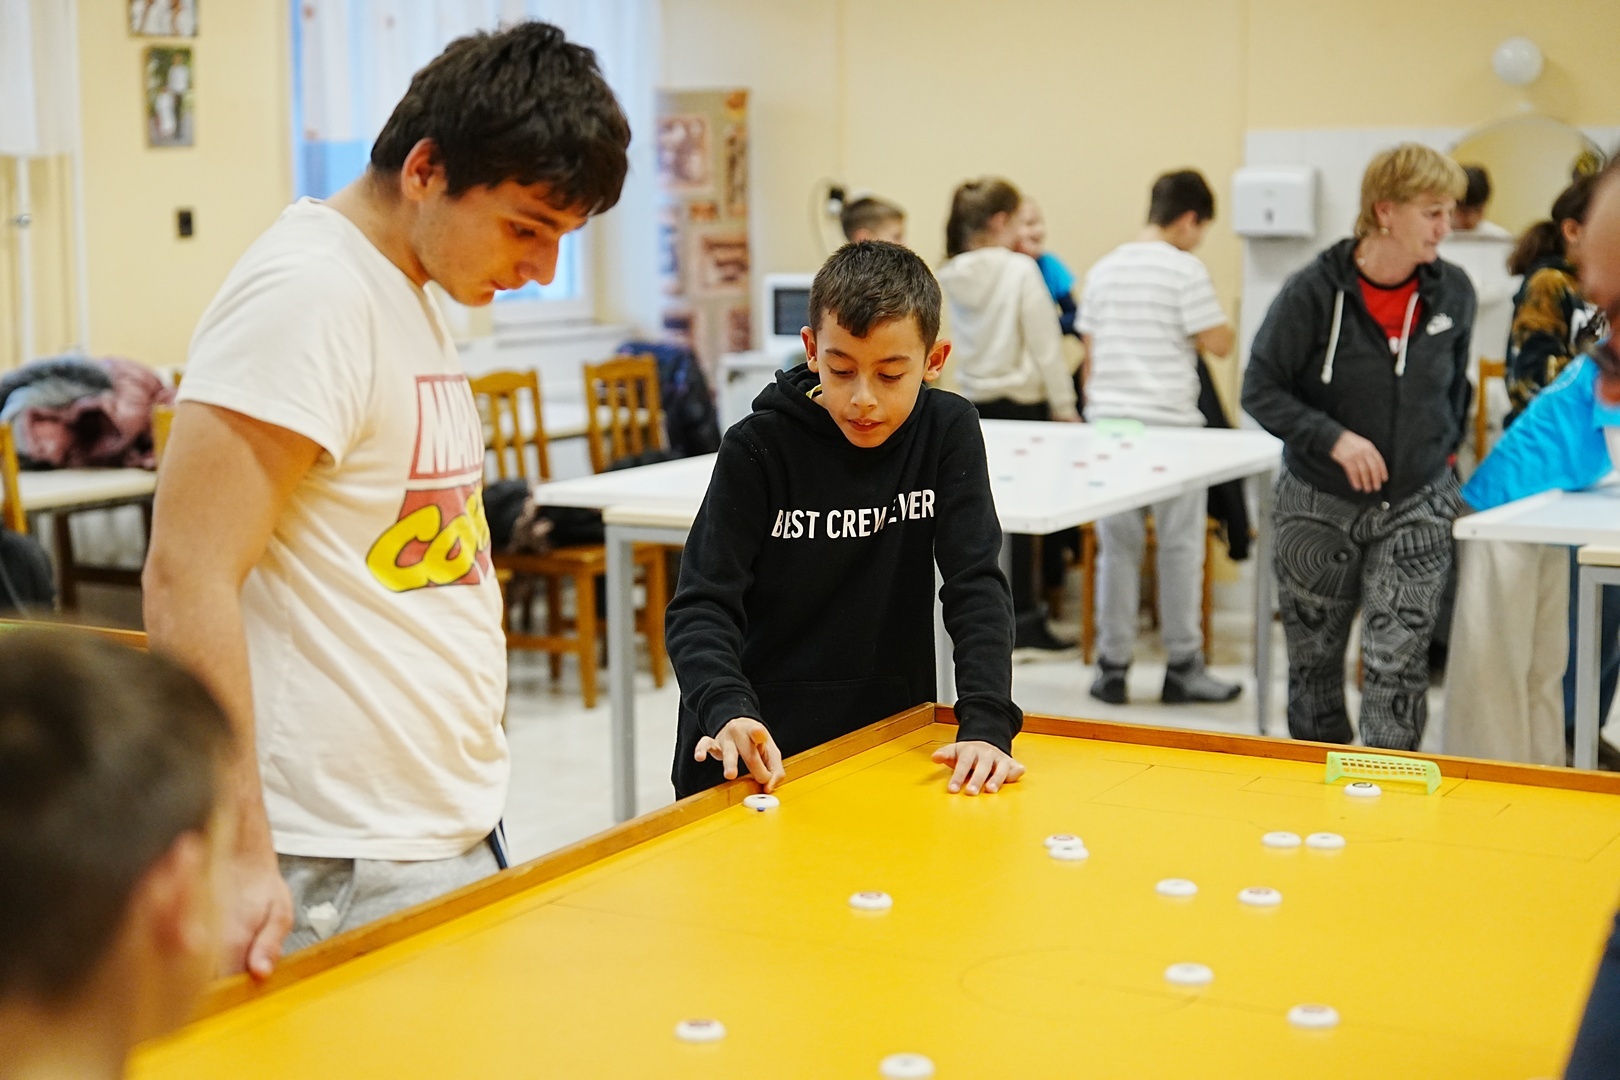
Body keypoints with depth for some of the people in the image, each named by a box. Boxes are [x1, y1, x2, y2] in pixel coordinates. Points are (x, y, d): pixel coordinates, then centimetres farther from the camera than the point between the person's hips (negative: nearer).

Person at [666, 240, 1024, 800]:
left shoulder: (947, 432, -3)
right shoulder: (759, 449, -10)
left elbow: (975, 585, -9)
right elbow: (701, 605, -15)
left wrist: (987, 726, -23)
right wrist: (729, 711, -34)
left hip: (889, 734, 2)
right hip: (754, 751, -2)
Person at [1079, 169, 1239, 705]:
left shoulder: (1103, 269, 11)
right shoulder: (1185, 269, -7)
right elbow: (1219, 343, -7)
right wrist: (1217, 317, 12)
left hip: (1108, 419, 5)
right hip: (1168, 421, -5)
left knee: (1116, 546, 8)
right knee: (1181, 546, 5)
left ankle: (1112, 666, 12)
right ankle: (1183, 666, 11)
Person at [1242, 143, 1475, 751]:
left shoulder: (1453, 292, -3)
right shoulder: (1315, 293, -14)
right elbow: (1260, 389, -11)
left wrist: (1444, 448, 11)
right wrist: (1335, 439, -22)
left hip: (1417, 506, 1)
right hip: (1320, 506, -1)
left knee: (1397, 662, -8)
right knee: (1314, 659, 12)